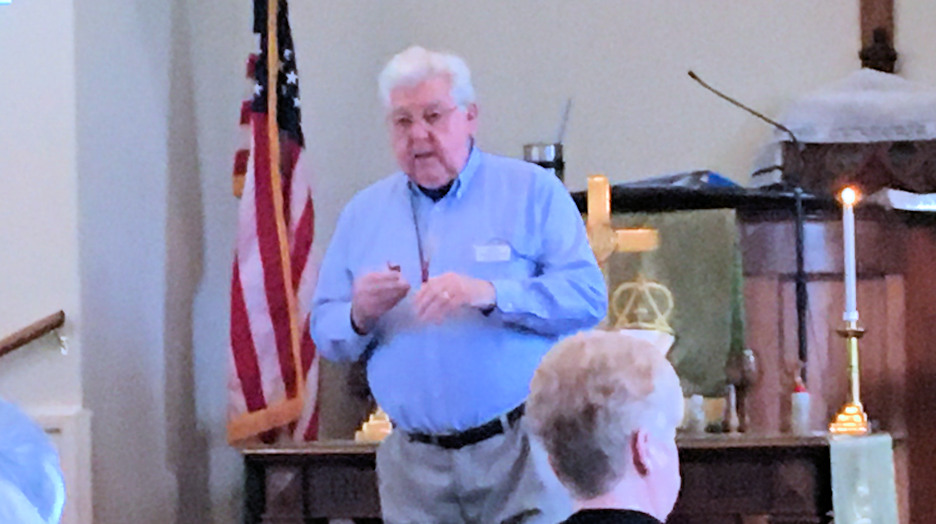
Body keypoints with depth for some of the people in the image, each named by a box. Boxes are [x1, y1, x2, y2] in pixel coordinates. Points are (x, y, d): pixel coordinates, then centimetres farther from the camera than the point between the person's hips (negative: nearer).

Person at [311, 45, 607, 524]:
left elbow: (587, 296, -9)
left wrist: (491, 295, -22)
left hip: (520, 450, -3)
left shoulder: (532, 191, 2)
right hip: (414, 462, 3)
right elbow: (325, 334, 13)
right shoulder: (363, 213, 13)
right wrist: (360, 318, -10)